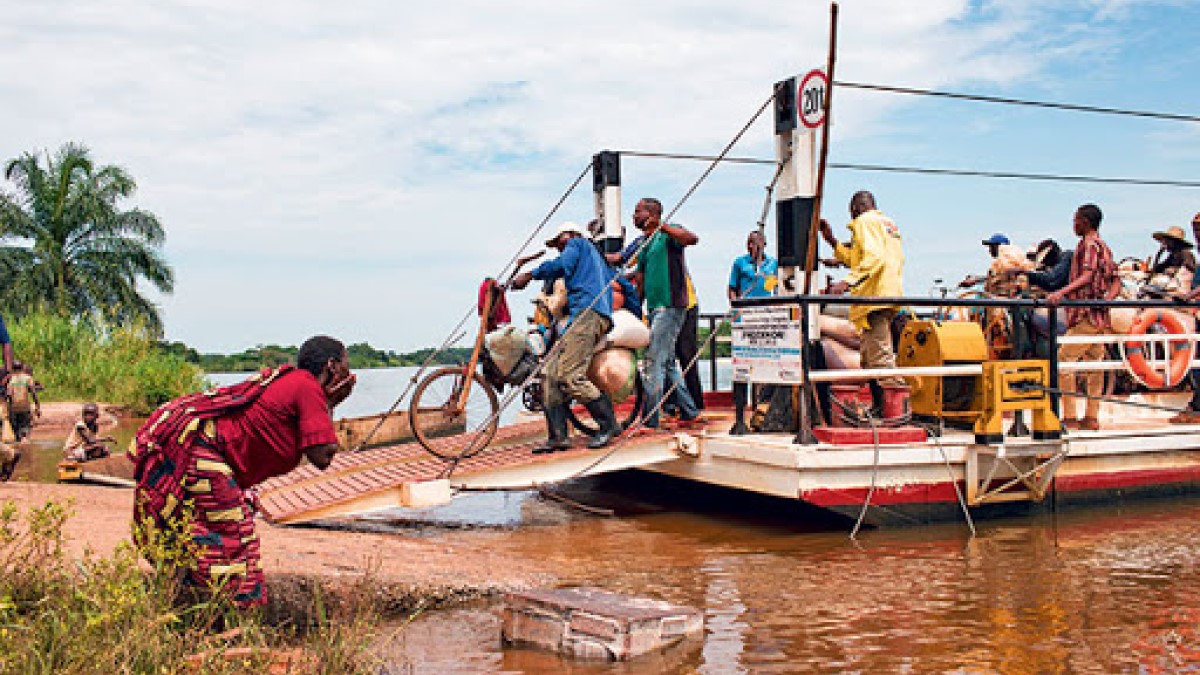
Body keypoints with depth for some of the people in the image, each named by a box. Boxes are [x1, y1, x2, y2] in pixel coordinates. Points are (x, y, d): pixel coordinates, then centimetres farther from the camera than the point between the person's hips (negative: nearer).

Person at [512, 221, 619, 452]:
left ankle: (609, 424, -16)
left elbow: (562, 266, -8)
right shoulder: (596, 257, 37)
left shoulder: (577, 243, 13)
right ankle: (557, 436, -5)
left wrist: (529, 275, -1)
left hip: (587, 312, -10)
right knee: (551, 370, 1)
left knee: (569, 376, -19)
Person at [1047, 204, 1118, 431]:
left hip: (1087, 315, -10)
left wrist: (1062, 292, -35)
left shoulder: (1089, 244, -9)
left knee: (1063, 360, -9)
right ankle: (1091, 417, 11)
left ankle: (1069, 418, -12)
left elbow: (1087, 276, -24)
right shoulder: (1104, 246, 21)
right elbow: (1115, 282, 19)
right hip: (1100, 315, 10)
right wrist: (1108, 298, 2)